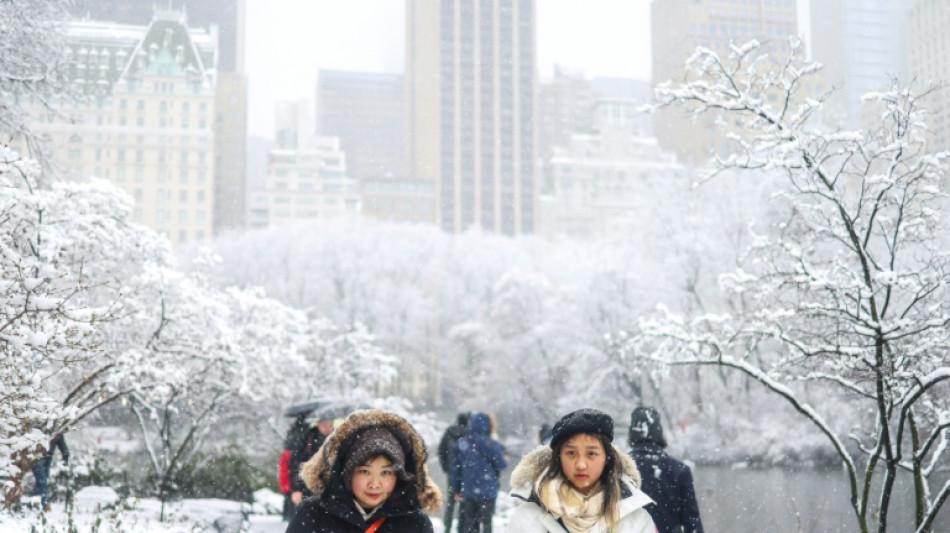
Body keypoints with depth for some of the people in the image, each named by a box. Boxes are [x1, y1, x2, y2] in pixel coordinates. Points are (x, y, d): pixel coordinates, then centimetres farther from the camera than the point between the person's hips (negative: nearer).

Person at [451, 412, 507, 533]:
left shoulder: (461, 444, -2)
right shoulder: (492, 445, -12)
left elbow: (455, 468, 0)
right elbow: (502, 465, -5)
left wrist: (456, 490, 6)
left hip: (467, 491, 3)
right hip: (487, 491, -3)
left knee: (467, 523, 12)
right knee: (486, 522, 7)